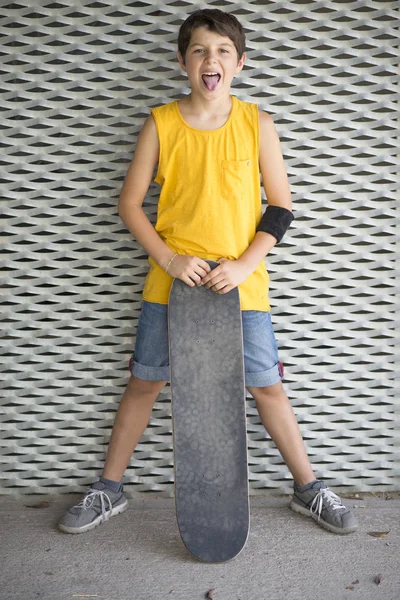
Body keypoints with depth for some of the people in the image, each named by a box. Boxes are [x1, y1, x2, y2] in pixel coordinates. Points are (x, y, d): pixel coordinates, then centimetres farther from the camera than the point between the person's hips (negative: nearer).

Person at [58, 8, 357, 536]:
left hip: (242, 285, 0)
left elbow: (281, 206, 0)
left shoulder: (257, 124, -1)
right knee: (143, 383, 9)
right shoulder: (160, 124, -1)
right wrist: (169, 260, -11)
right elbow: (130, 203, 1)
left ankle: (308, 489, 28)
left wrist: (245, 263, -12)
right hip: (170, 282, 1)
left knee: (268, 387, 8)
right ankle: (109, 490, 28)